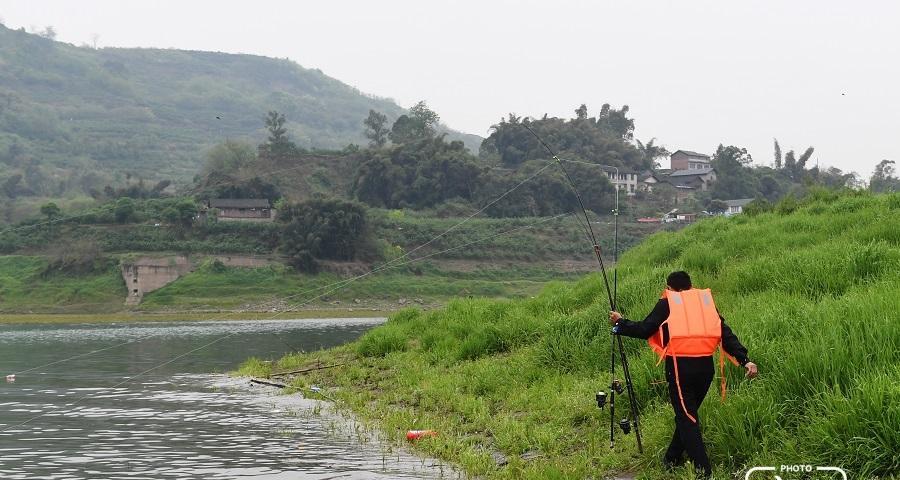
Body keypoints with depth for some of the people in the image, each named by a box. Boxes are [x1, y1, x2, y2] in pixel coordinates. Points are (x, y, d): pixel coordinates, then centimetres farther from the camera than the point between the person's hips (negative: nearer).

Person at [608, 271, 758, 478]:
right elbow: (726, 334, 8)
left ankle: (703, 469, -5)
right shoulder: (706, 300, 17)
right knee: (688, 412, 20)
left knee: (686, 417, 2)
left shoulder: (667, 303, 7)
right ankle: (672, 459, 29)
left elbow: (644, 330, 2)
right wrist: (745, 360, 2)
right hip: (705, 366, 4)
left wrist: (620, 323, 17)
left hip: (679, 366, -4)